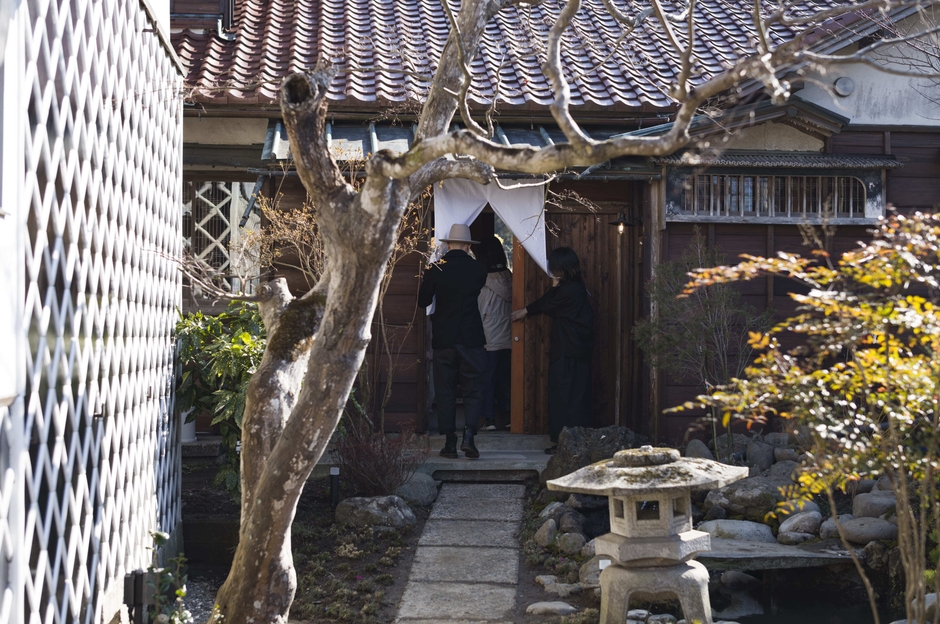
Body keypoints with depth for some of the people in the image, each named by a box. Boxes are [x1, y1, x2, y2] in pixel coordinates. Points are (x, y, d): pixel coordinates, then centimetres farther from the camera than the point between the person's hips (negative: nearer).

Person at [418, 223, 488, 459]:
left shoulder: (435, 269, -5)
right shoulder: (478, 269, -3)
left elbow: (423, 301, 5)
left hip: (443, 340, 0)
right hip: (471, 339, 0)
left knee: (445, 392, 8)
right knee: (473, 391, 6)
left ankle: (450, 443, 7)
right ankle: (468, 437, -10)